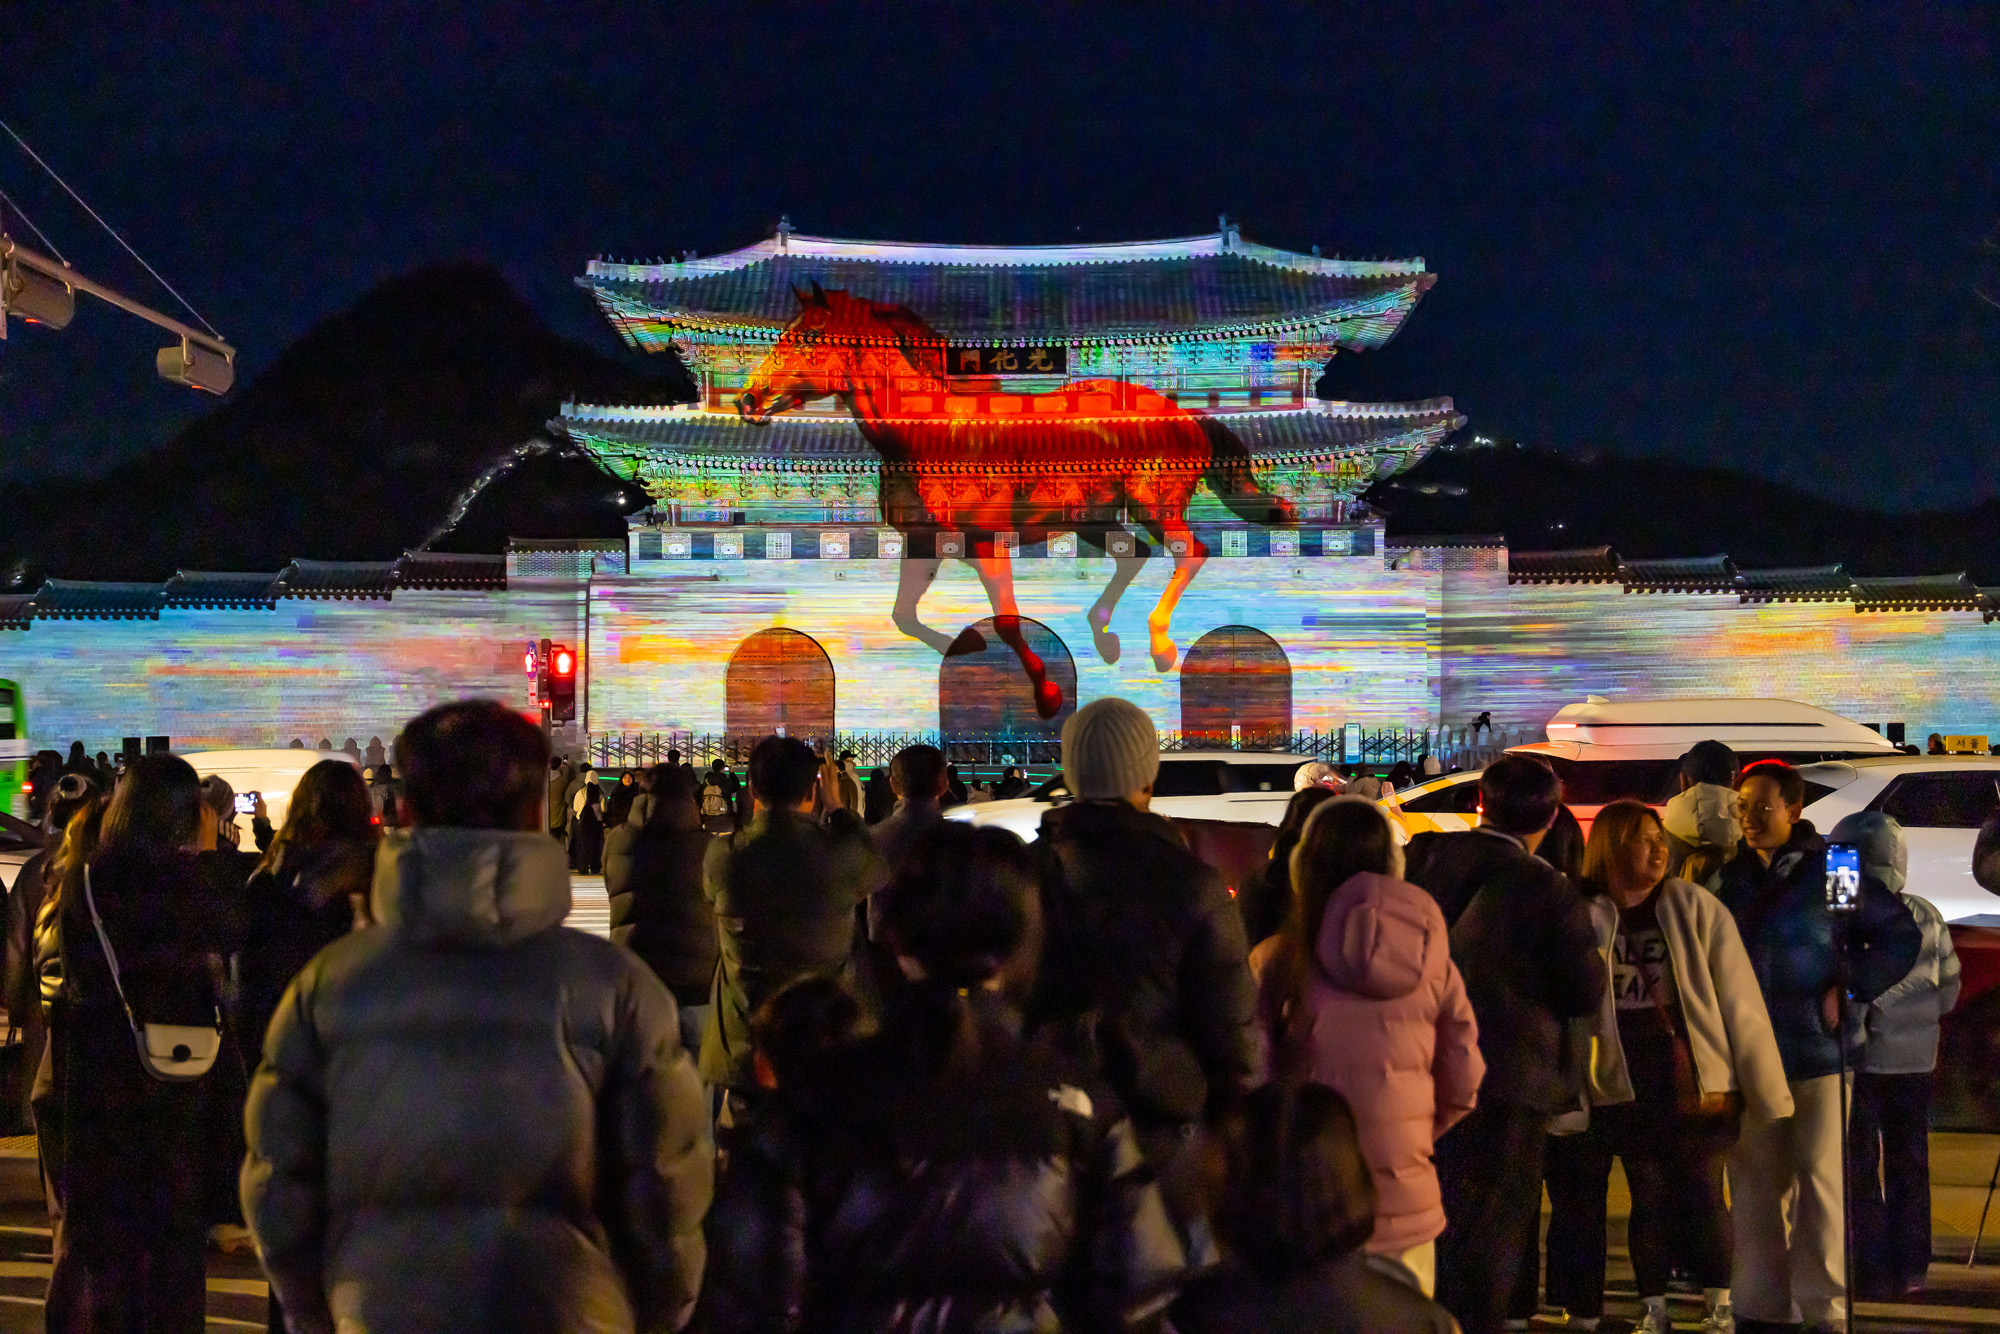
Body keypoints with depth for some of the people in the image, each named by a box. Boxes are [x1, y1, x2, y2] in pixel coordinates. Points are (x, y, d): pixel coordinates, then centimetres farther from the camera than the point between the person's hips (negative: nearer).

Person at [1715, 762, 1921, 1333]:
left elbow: (1901, 936, 2)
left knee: (1822, 1180, -3)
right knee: (1755, 1184, 6)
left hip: (1819, 1050, -4)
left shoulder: (1833, 868, -3)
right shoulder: (1729, 876, 8)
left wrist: (1850, 989, -6)